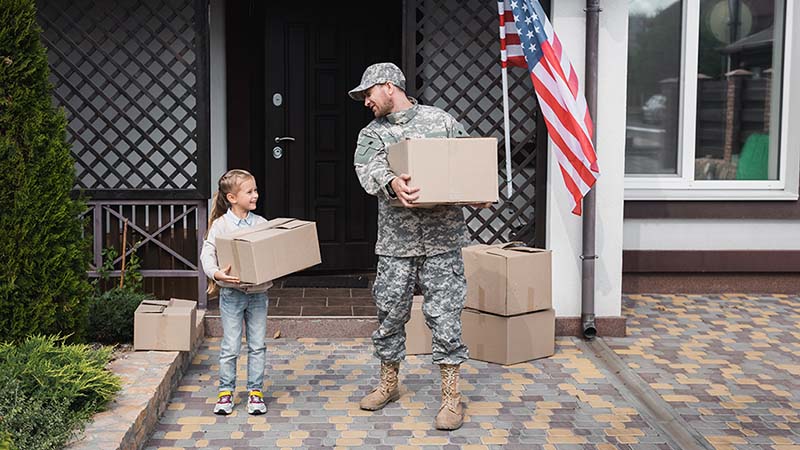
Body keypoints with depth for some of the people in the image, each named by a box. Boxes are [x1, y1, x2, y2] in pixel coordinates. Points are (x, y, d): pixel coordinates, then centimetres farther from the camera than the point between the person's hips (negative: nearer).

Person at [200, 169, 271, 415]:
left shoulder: (261, 223, 4)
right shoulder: (221, 224, -6)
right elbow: (207, 253, -11)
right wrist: (216, 273, -28)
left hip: (258, 291, 3)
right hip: (232, 292, -3)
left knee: (257, 345, 8)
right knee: (230, 346, 3)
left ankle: (255, 391, 18)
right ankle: (225, 391, 17)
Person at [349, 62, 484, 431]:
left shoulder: (441, 121, 5)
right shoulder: (371, 134, 8)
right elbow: (368, 167, -14)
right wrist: (391, 182, -36)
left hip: (442, 238, -2)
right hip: (395, 241, 3)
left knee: (444, 314, -2)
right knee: (390, 313, 10)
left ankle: (451, 395, 8)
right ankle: (388, 383, 29)